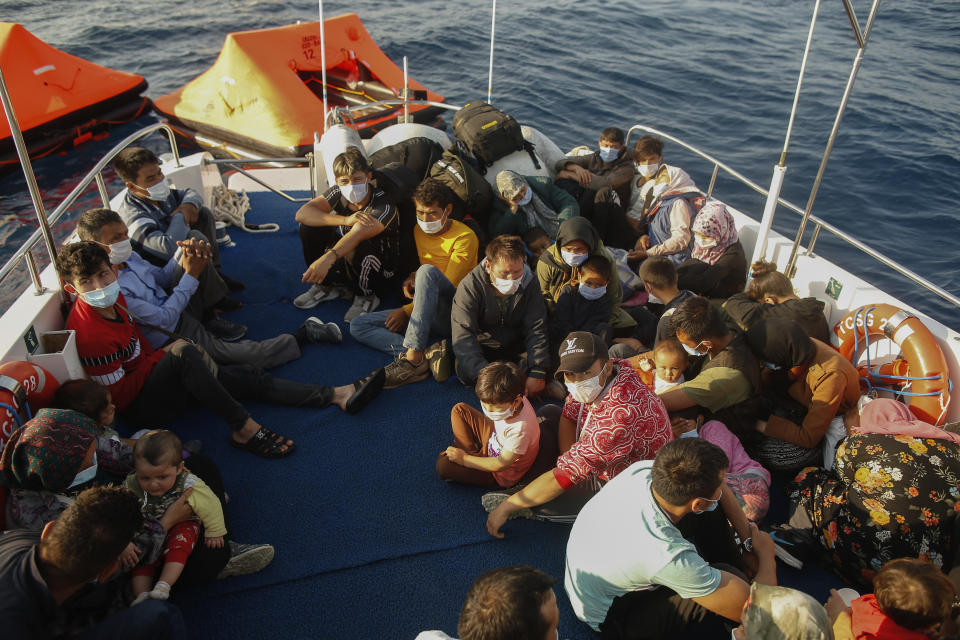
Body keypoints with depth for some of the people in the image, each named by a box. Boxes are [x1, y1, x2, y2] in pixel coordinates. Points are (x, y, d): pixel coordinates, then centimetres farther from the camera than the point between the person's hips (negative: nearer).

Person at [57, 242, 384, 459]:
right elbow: (119, 395, -19)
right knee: (183, 351, -36)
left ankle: (340, 395, -3)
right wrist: (158, 358, -11)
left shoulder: (114, 298, 0)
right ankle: (244, 429, -28)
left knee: (249, 376, -2)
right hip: (141, 405, -9)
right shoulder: (89, 334, -25)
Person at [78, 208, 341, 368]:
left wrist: (182, 258, -9)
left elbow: (160, 278, 15)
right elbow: (163, 319, -24)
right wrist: (191, 276, -16)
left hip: (179, 315, 10)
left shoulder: (129, 257, 1)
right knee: (248, 354, -22)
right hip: (172, 337, -10)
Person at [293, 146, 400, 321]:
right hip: (346, 260, 5)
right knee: (310, 226, -14)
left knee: (362, 245, -38)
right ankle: (327, 285, 3)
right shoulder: (338, 193, -10)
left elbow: (359, 233, -46)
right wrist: (346, 219, -40)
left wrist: (327, 258, -62)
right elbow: (302, 213, -26)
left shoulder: (384, 205, -26)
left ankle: (368, 296, -9)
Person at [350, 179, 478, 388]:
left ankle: (413, 357, -44)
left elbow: (449, 286, -13)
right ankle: (427, 353, -32)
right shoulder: (419, 231, 13)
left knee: (428, 271, -35)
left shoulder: (464, 237, -7)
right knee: (358, 325, -8)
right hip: (428, 313, 7)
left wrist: (406, 311, -15)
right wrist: (411, 279, 1)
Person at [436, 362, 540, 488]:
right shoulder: (506, 400, -20)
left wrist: (464, 459, -22)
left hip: (500, 475, -8)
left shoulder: (520, 428, -41)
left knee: (443, 465, -22)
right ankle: (472, 453, 2)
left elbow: (501, 465, -30)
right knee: (459, 410, 5)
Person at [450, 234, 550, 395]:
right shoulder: (469, 286, -21)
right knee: (465, 372, -34)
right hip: (482, 348, -2)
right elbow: (463, 335, -29)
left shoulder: (529, 284, -11)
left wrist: (537, 373, -30)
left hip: (516, 348, 3)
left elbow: (536, 330, -15)